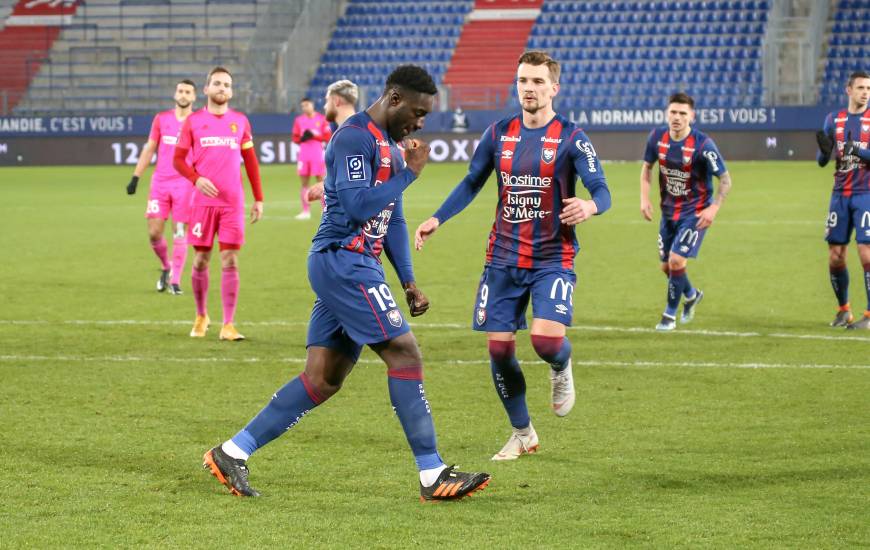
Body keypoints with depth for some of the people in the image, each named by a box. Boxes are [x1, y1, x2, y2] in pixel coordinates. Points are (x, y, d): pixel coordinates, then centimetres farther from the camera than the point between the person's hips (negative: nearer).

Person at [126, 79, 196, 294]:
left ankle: (175, 281, 2)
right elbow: (149, 149, 13)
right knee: (154, 232, -2)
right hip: (160, 182, 2)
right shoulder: (161, 119, 9)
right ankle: (166, 267, 23)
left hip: (184, 185, -2)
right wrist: (136, 177, 8)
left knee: (179, 234, -4)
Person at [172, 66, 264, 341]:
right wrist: (197, 179, -14)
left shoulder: (240, 121, 9)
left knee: (230, 261, -5)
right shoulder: (193, 121, 4)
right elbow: (178, 159, 4)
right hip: (203, 200, 0)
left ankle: (228, 325, -4)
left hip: (233, 203, 0)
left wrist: (259, 199, 9)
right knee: (201, 259, 5)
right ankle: (201, 316, 24)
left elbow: (251, 161, 13)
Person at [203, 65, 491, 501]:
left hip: (357, 268, 10)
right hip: (342, 263, -10)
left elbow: (393, 219, 25)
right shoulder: (354, 136, -12)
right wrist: (408, 173, -14)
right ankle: (433, 476, -8)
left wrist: (408, 282, 18)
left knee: (321, 380, 6)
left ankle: (231, 453, 10)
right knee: (404, 354, -11)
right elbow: (357, 206, -23)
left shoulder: (389, 145, 19)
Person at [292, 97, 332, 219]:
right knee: (304, 183, 1)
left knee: (321, 181, -2)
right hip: (303, 154, 3)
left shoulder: (322, 119, -1)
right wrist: (302, 138, -9)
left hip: (317, 154, -3)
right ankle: (306, 211, 4)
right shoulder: (298, 120, 9)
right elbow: (295, 138, 13)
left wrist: (314, 135, -15)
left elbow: (328, 137, -3)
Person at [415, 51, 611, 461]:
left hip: (552, 260, -4)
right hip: (503, 258, 4)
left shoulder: (571, 138, -6)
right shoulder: (499, 134, 5)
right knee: (499, 348, 0)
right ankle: (522, 434, 19)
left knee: (546, 339, -22)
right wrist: (437, 219, 5)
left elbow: (601, 190, -13)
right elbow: (471, 183, 17)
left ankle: (561, 370, 17)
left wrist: (590, 205, -36)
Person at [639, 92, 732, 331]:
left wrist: (714, 207, -24)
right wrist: (644, 198, -1)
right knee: (666, 266, 12)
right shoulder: (657, 137, -7)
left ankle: (670, 313, 6)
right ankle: (691, 295, 43)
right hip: (669, 211, 5)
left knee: (676, 261, -16)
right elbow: (647, 167, 11)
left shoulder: (703, 144, -21)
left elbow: (725, 179, -14)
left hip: (695, 214, -5)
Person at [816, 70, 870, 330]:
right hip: (840, 194, 4)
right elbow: (822, 161, 7)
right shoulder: (834, 120, 8)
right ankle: (844, 310, 20)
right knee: (835, 258, 3)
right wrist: (824, 150, -15)